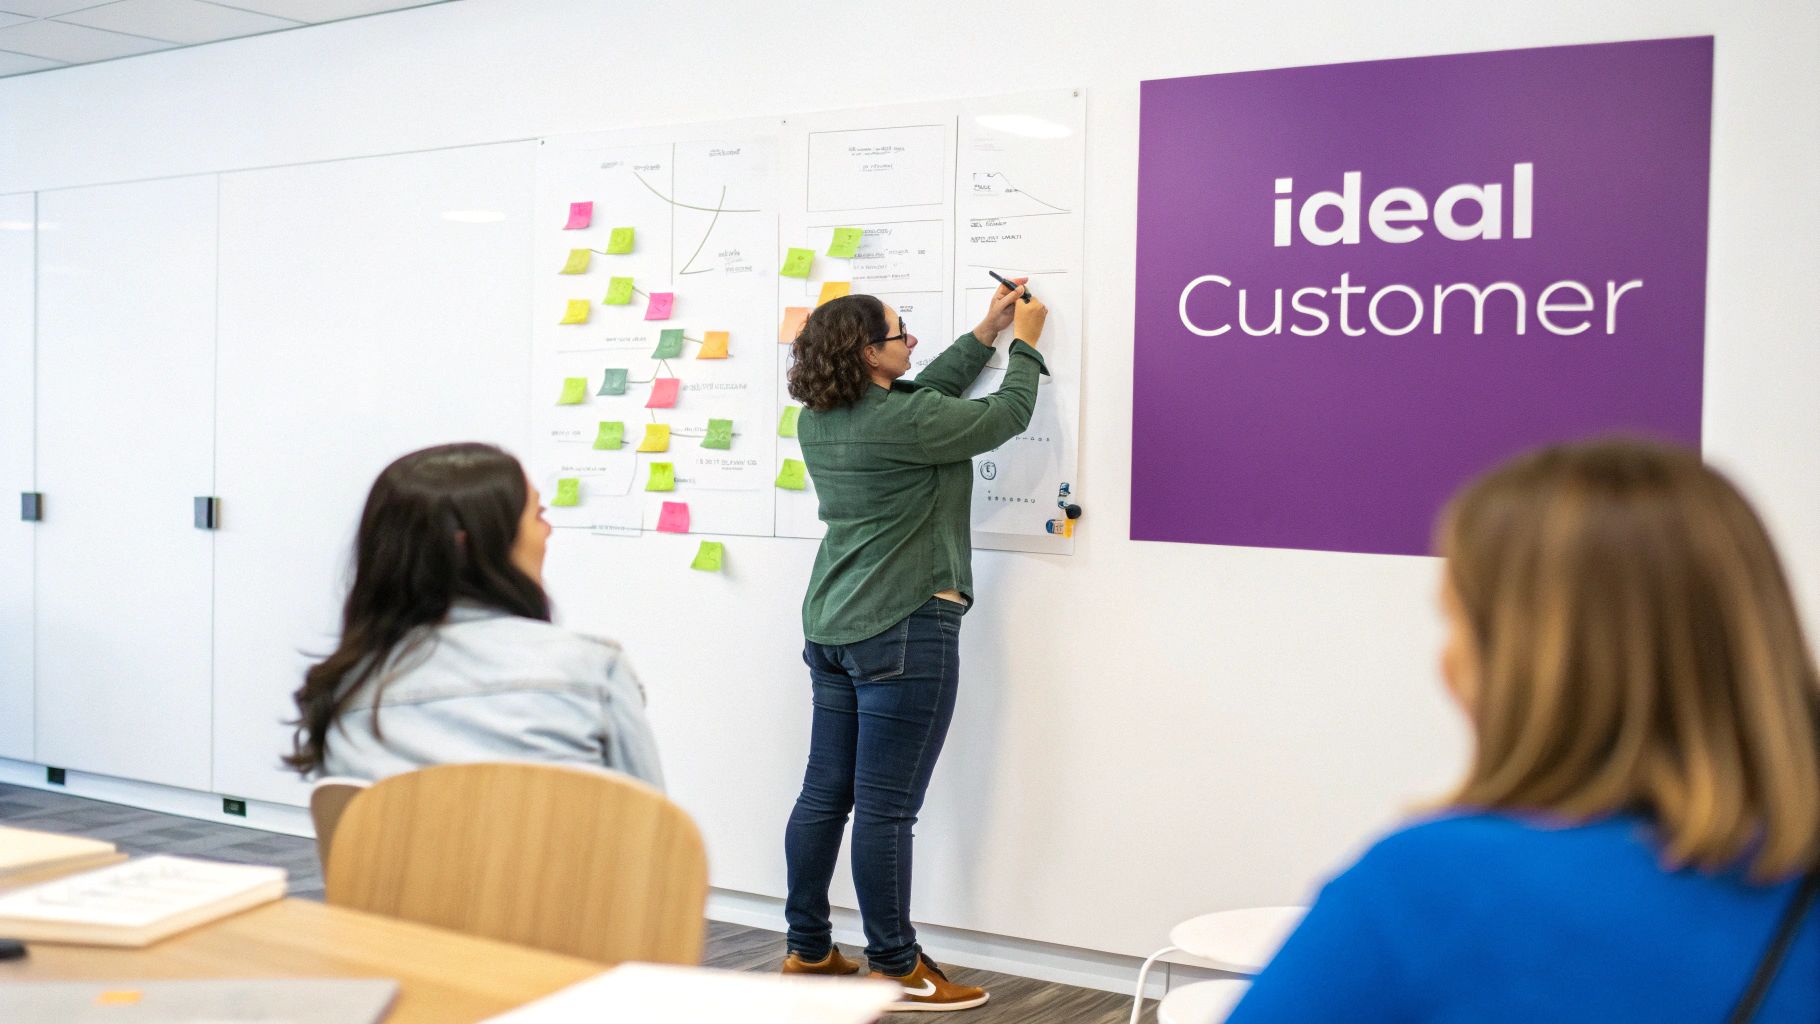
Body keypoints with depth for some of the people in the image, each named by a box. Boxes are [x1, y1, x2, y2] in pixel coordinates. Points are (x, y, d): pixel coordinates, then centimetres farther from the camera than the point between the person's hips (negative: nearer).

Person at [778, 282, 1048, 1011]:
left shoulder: (820, 421, 8)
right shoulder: (904, 422, -17)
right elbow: (1006, 416, -4)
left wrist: (985, 333, 24)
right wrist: (1024, 345, 13)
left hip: (832, 627, 9)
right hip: (904, 630, -9)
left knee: (825, 793, 13)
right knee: (886, 807, -2)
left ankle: (807, 950, 22)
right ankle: (896, 968, 8)